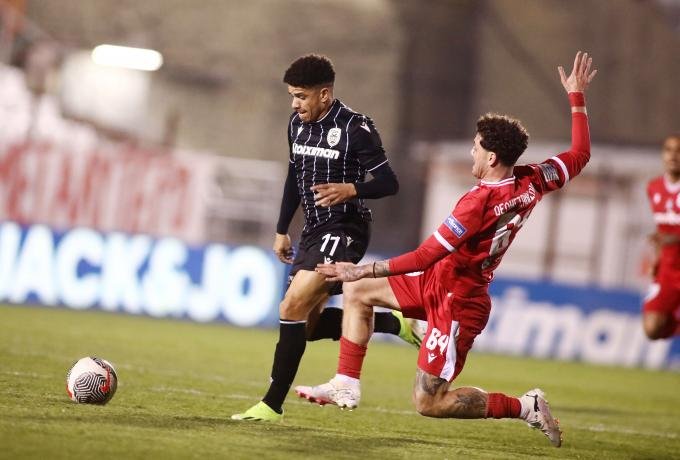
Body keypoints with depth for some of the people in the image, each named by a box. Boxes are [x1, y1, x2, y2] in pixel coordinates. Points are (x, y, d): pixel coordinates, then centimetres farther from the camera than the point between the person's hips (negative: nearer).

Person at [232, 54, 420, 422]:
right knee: (307, 323, 8)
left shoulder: (355, 128, -15)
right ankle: (393, 323, 19)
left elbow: (389, 183, -14)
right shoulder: (298, 125, 8)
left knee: (293, 308, -19)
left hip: (343, 231, -9)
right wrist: (282, 231, 20)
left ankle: (272, 405, -16)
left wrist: (350, 190, -31)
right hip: (314, 231, 9)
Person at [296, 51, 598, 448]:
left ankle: (525, 407, 2)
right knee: (357, 293, 16)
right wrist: (577, 97, 18)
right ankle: (346, 386, 16)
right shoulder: (533, 181, -7)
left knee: (429, 404, -4)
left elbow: (425, 257, -28)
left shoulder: (481, 202, -30)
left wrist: (362, 270, -22)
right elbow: (580, 155, 9)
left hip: (456, 302, -10)